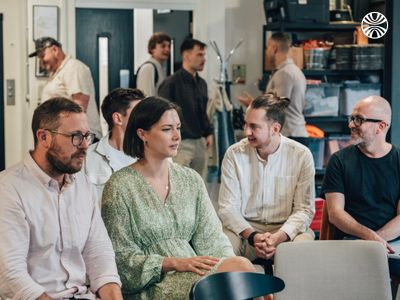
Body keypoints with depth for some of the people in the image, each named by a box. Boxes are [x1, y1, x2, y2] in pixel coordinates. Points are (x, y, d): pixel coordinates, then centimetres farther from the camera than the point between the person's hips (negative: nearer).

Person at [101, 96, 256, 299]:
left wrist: (232, 263, -14)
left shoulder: (191, 180, 12)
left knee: (241, 265, -28)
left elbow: (211, 238, 7)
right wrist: (175, 263, -17)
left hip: (193, 274, 6)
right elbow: (121, 257, -6)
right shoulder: (120, 187, -4)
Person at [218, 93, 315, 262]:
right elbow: (227, 207, -5)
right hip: (244, 228, 0)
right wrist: (253, 236, -23)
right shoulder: (234, 154, -3)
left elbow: (304, 209, -6)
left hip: (287, 228, 1)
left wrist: (279, 237, -25)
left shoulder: (302, 155, -4)